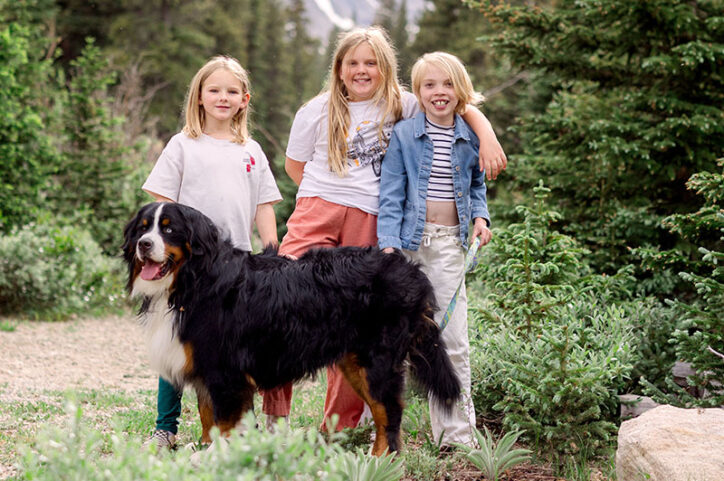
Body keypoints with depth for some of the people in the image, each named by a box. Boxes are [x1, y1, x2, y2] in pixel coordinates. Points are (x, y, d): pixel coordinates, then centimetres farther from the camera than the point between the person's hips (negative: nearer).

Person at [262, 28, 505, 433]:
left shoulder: (401, 106, 9)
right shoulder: (318, 111, 10)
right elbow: (294, 165, 18)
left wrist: (488, 139, -4)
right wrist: (333, 192, 9)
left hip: (368, 222, 0)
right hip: (316, 213, 0)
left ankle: (342, 428, 9)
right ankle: (274, 411, -6)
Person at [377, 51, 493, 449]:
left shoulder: (470, 137, 7)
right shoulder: (404, 134, -1)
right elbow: (390, 194, -4)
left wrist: (480, 216, 4)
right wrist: (389, 244, -13)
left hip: (449, 243, 2)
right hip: (409, 241, -2)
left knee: (453, 341, 2)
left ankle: (457, 433, 10)